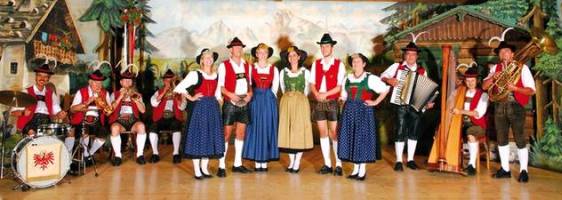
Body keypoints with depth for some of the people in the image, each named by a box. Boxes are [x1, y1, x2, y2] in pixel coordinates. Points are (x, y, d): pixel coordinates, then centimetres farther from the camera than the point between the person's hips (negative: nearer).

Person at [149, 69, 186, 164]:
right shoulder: (159, 92, 14)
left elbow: (182, 107, -2)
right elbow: (153, 103, -5)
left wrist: (175, 96, -15)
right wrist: (164, 92, -11)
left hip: (174, 118, -1)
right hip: (161, 118, 1)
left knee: (176, 126, -34)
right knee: (153, 127, -29)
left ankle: (176, 153, -25)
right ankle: (155, 153, -17)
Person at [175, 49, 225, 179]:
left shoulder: (216, 75, 11)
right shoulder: (195, 74, -5)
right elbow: (179, 88, -10)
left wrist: (218, 104, 6)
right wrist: (191, 98, -9)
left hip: (213, 108, 5)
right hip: (200, 107, -5)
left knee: (210, 137, 8)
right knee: (198, 137, -2)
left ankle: (204, 168, 19)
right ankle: (197, 171, 5)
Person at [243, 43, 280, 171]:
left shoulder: (273, 69, 7)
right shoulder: (251, 68, 4)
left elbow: (275, 87, 7)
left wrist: (268, 97, 1)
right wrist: (252, 96, -3)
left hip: (269, 101, 1)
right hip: (255, 100, -1)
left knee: (268, 129, 2)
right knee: (255, 128, 0)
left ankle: (265, 161, 8)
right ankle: (257, 162, 7)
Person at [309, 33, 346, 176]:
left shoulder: (339, 64, -1)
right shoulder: (316, 64, 10)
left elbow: (340, 86, -7)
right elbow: (312, 84, 7)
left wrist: (325, 94, -16)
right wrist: (316, 94, -12)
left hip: (333, 102, -4)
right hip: (319, 103, 4)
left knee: (334, 134, -3)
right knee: (323, 133, 7)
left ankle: (338, 165, 7)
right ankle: (327, 164, 15)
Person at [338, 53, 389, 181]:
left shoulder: (370, 78, -3)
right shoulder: (348, 79, 12)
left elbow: (385, 89, -3)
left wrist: (376, 102, -5)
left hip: (364, 111, -5)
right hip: (349, 111, 5)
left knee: (363, 138, -3)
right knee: (350, 139, 5)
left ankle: (362, 170, 7)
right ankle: (355, 169, 16)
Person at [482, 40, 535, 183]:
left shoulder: (522, 68, -3)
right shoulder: (495, 68, 10)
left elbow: (531, 90, -8)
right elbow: (484, 86, 4)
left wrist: (514, 88, -23)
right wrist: (493, 77, -13)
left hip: (515, 107, -4)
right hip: (499, 107, 5)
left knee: (520, 140, -2)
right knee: (501, 139, 9)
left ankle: (523, 171, 7)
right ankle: (505, 169, 18)